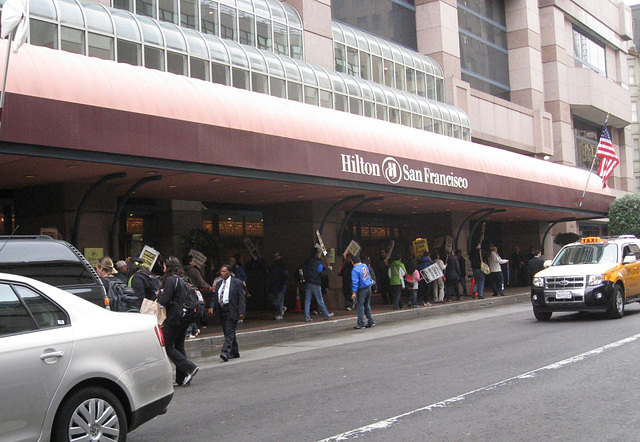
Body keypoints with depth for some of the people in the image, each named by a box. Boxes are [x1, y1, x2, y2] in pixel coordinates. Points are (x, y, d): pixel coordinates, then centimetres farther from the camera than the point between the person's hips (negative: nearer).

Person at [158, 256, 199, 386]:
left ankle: (189, 368, -11)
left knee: (167, 346, -1)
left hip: (174, 318, -9)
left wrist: (158, 295, 3)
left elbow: (165, 300, -18)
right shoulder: (181, 280, 14)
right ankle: (182, 378, 10)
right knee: (179, 346, 11)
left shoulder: (170, 280, -12)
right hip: (184, 318, 9)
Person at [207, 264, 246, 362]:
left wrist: (241, 312, -15)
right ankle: (234, 352, 23)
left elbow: (241, 298, -6)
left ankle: (225, 352, -20)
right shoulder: (219, 283, 15)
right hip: (221, 311, 7)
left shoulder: (237, 282, -3)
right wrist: (212, 307, -3)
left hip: (231, 311, -7)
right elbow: (215, 297, 16)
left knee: (229, 332, -13)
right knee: (227, 333, 12)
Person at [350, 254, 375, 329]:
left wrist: (354, 292, -17)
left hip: (361, 290, -7)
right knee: (367, 305, 17)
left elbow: (355, 282, -19)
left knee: (360, 306, -2)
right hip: (368, 288, 7)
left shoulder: (355, 270, -15)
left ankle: (361, 324, -2)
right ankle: (371, 321, 20)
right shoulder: (365, 266, 6)